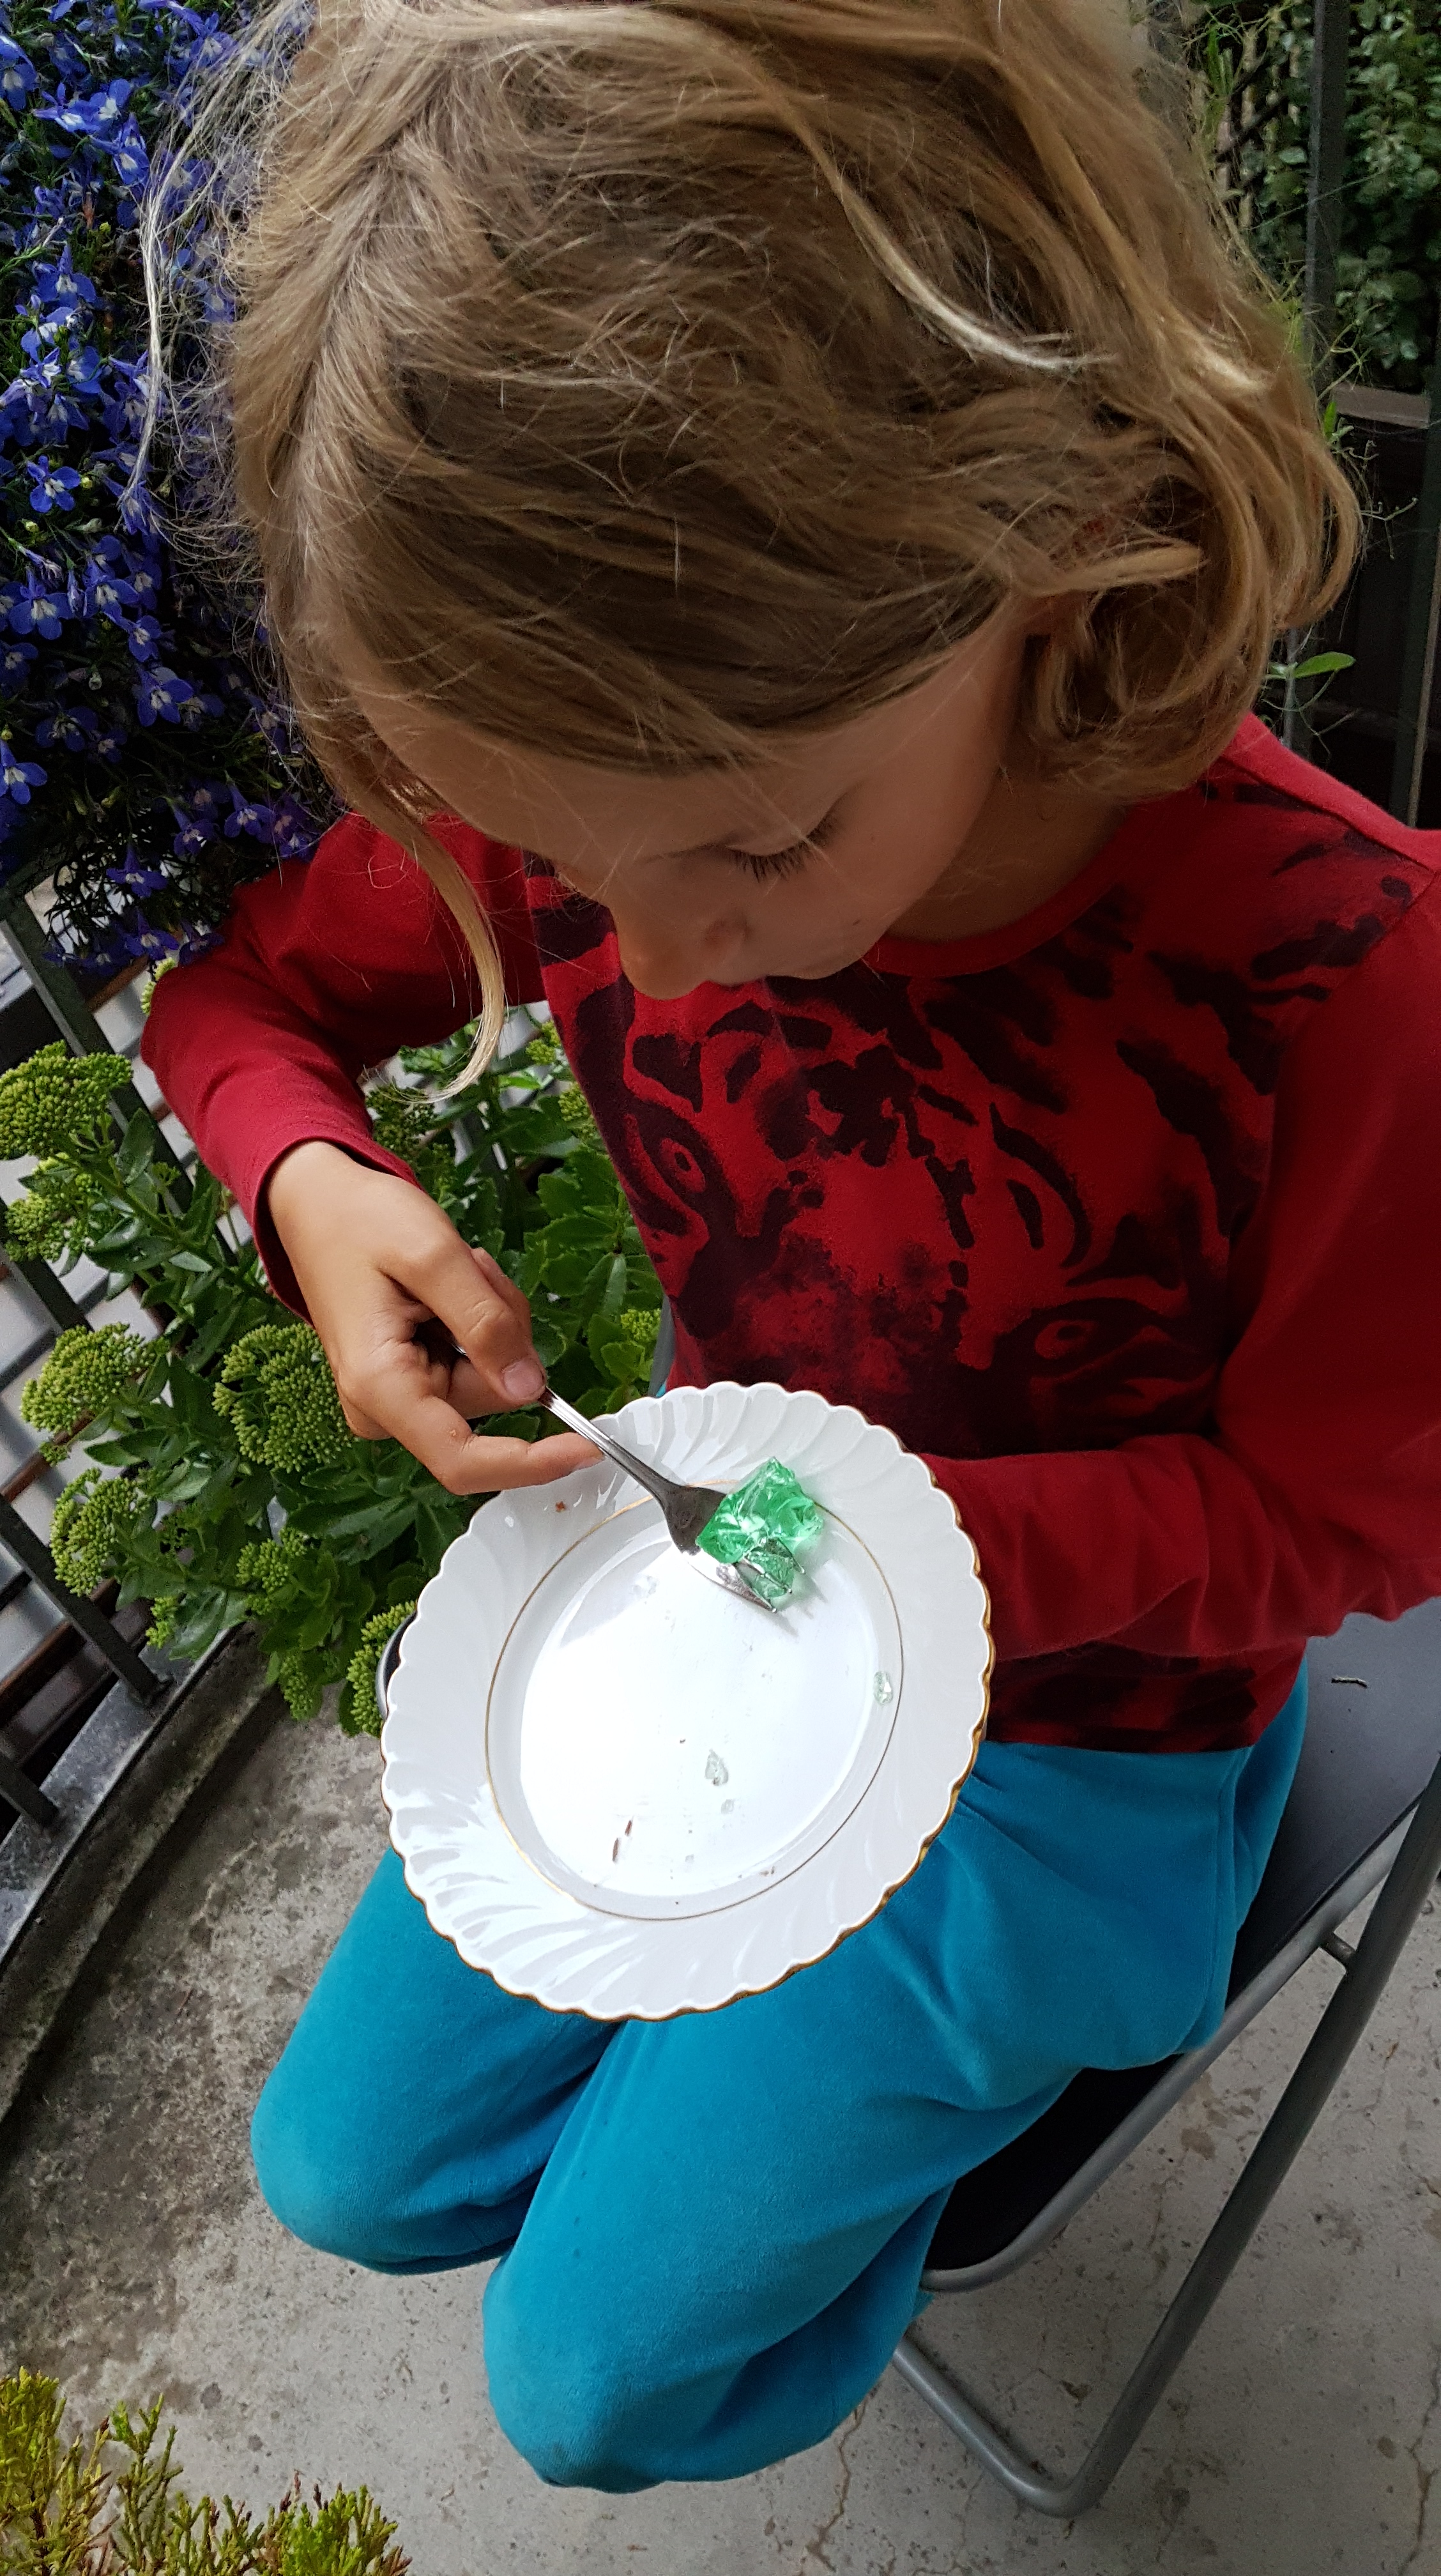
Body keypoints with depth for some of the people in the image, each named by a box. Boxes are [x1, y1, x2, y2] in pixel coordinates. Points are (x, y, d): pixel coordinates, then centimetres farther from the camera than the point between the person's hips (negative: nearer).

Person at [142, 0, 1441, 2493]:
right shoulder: (591, 787, -21)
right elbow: (235, 983, -1)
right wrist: (316, 1180, -25)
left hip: (1073, 1723, -3)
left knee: (597, 2370, 4)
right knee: (347, 2164, 13)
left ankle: (887, 2129, 34)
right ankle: (796, 2064, 34)